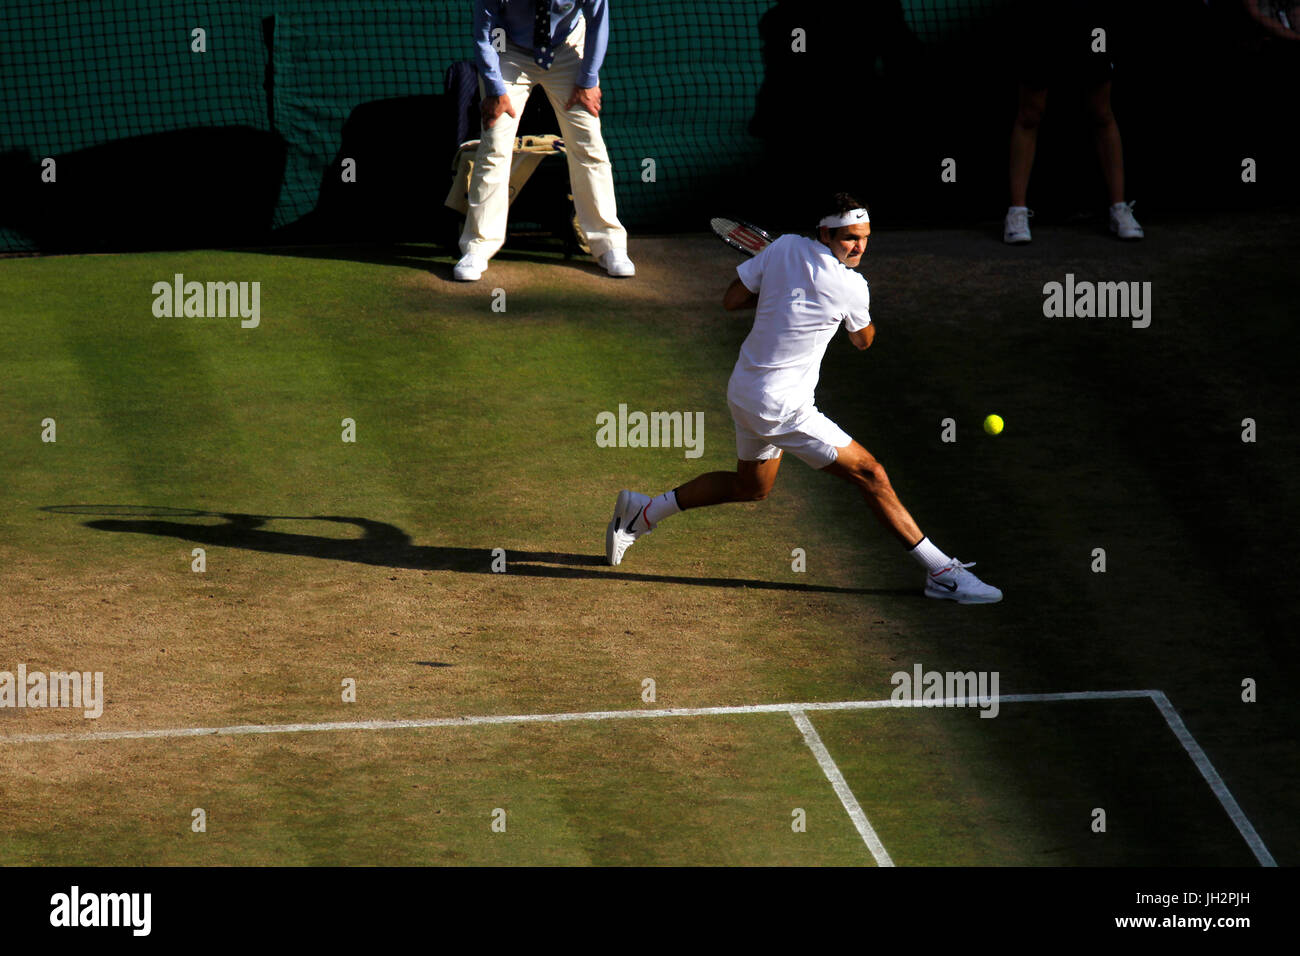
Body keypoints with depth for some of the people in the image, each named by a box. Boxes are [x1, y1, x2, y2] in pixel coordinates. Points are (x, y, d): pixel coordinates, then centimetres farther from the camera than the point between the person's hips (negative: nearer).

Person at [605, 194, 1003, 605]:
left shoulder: (784, 247, -1)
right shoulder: (852, 287, -16)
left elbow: (731, 300, 6)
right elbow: (863, 340, 6)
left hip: (744, 391, 8)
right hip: (782, 408, -8)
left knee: (750, 487, 30)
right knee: (869, 473, -6)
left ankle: (643, 511, 34)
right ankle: (941, 572, -6)